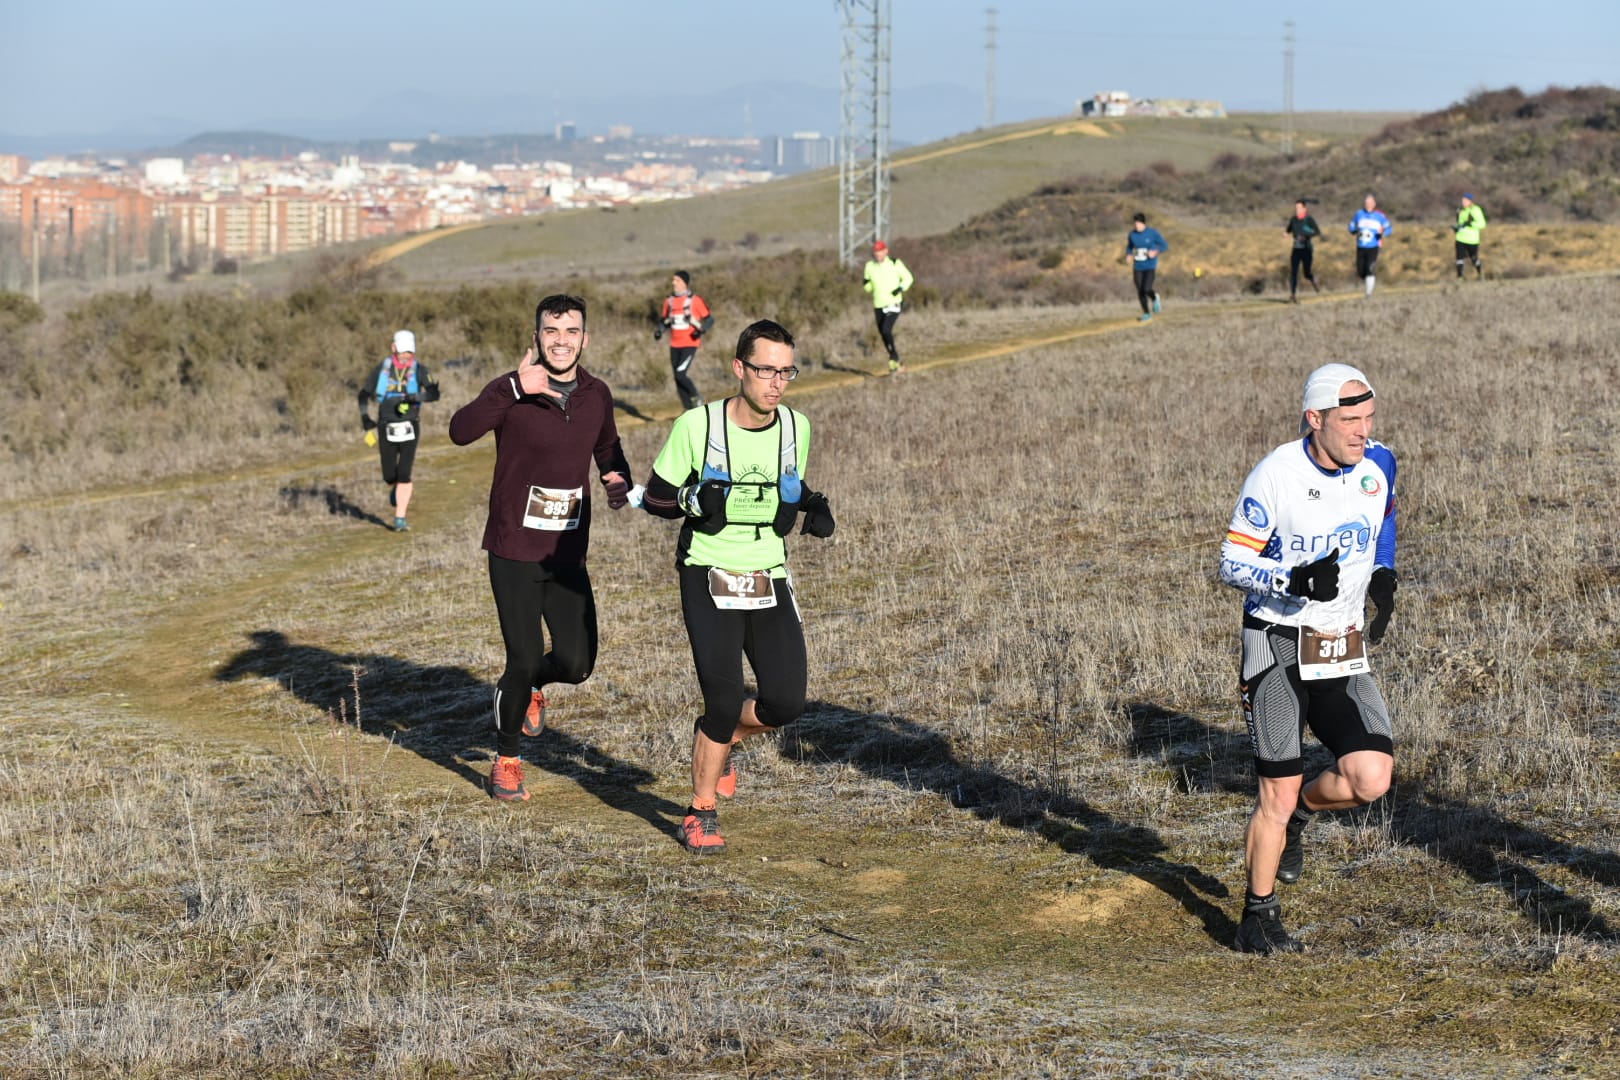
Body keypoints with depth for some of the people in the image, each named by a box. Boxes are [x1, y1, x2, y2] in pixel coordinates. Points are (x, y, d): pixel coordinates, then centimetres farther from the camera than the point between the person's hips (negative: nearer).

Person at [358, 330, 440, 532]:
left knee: (404, 475, -12)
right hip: (387, 429, 2)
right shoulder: (383, 369, 3)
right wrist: (365, 417, 0)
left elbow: (434, 394, -17)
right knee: (389, 476, 5)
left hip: (409, 429, -2)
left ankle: (400, 519, -8)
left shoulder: (419, 369, -4)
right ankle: (395, 491, 42)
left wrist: (415, 397, -34)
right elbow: (365, 394, 13)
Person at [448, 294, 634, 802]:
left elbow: (608, 449, 24)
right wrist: (515, 390, -45)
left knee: (577, 664, -3)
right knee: (525, 659, -5)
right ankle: (506, 760, 19)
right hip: (514, 554, -4)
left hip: (567, 555, 4)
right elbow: (460, 431, -33)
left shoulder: (597, 395, 3)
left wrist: (619, 480, 1)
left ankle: (526, 686, 33)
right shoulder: (511, 389, -13)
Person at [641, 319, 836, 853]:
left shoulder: (796, 427, 1)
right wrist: (696, 499, -24)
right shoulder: (697, 425, -12)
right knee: (724, 701, -12)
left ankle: (716, 739, 29)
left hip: (769, 578, 4)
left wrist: (813, 505, -2)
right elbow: (655, 498, -4)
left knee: (786, 703, -4)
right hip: (709, 577, -4)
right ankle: (701, 813, 8)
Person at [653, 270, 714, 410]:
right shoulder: (669, 300, 7)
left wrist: (701, 330, -20)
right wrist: (659, 330, -1)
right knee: (678, 378, 7)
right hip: (675, 345, 6)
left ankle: (697, 397, 7)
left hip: (690, 344, -6)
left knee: (681, 375, -18)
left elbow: (709, 320, -3)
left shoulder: (695, 300, -9)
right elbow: (664, 320, 18)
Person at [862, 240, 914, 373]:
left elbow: (908, 278, 2)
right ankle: (896, 362, 27)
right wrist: (866, 284, -12)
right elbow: (868, 287, 11)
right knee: (883, 335, 10)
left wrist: (901, 288, -16)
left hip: (894, 304, -5)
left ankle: (894, 358, -8)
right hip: (879, 306, 5)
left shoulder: (895, 263, -8)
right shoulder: (870, 266, 3)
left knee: (886, 330, -22)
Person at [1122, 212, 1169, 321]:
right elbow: (1129, 247, 15)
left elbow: (1165, 246, -5)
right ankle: (1147, 314, 21)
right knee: (1140, 292, 3)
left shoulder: (1152, 233, -10)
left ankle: (1154, 297, 17)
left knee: (1146, 289, -19)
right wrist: (1128, 255, -5)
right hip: (1138, 268, 4)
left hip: (1151, 267, -4)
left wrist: (1156, 252, -22)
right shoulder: (1131, 235, -1)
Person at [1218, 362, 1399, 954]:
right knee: (1278, 794, -2)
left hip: (1343, 650, 4)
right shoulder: (1276, 476, -16)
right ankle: (1259, 918, 16)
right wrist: (1297, 581, -27)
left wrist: (1383, 576, 6)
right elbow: (1233, 563, -10)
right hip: (1277, 646, -4)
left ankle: (1296, 813, 20)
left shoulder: (1378, 464, -1)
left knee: (1371, 779, -12)